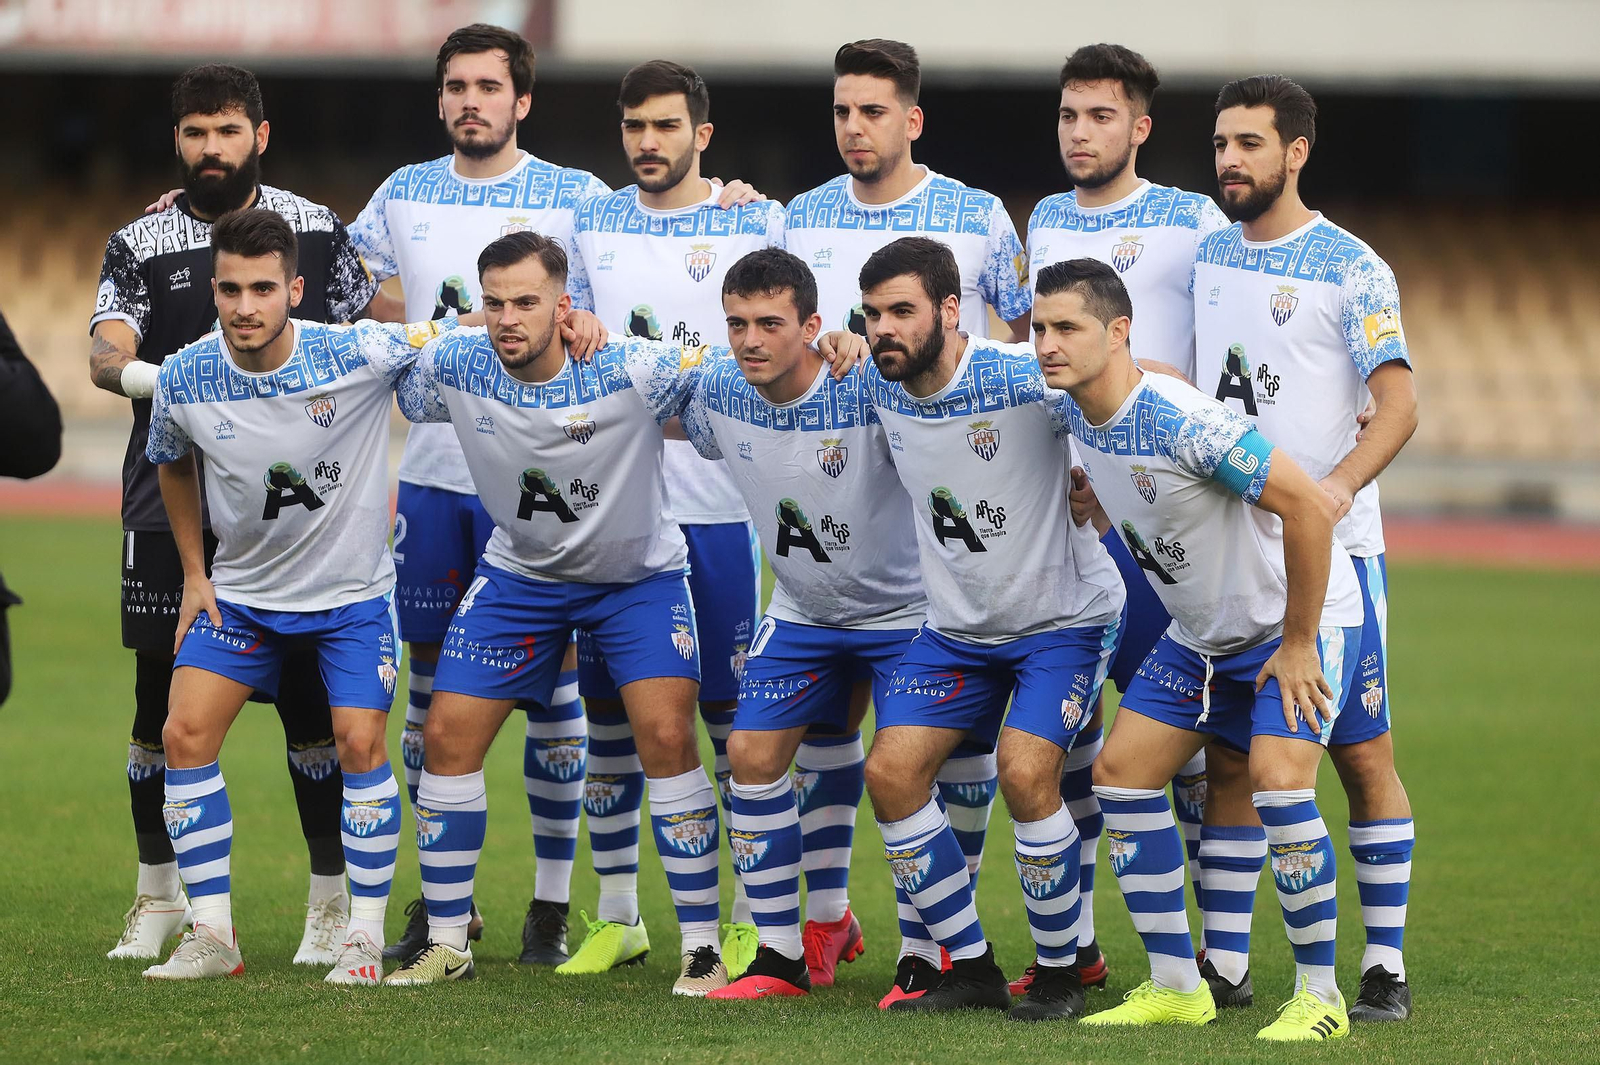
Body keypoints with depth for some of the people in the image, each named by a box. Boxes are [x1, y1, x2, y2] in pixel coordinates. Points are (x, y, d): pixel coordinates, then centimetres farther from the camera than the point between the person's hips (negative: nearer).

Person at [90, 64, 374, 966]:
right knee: (163, 698, 3)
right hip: (171, 506, 1)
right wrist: (167, 378, -29)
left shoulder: (318, 231, 5)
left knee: (311, 701, -3)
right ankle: (160, 894, 17)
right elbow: (106, 358, -10)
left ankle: (335, 899, 6)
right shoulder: (141, 244, 3)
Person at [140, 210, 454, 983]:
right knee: (185, 736, -8)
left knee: (360, 744, -12)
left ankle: (365, 935, 2)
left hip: (352, 591, -2)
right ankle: (213, 935, 0)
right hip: (240, 591, 2)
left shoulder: (356, 354, -23)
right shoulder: (184, 382, -15)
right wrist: (194, 575, 8)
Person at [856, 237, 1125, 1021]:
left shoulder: (1024, 379, -24)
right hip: (957, 625, 6)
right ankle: (970, 967, 8)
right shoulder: (877, 386, -6)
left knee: (1025, 773, -22)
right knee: (891, 771, -5)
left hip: (1064, 615, -6)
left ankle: (1060, 974, -3)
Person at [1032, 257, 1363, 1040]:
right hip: (1200, 631, 9)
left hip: (1296, 622, -9)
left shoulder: (1185, 423, -32)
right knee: (1121, 772, 2)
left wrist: (1298, 643, -25)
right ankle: (1176, 988, 10)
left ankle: (1319, 996, -10)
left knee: (1278, 781, -24)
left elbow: (1308, 507, -32)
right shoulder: (1074, 413, -7)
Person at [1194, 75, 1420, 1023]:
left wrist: (1338, 484, -29)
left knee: (1364, 754, -3)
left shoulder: (1353, 270, -6)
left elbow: (1399, 406, -13)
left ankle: (1387, 964, 2)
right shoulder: (1204, 258, 11)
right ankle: (1227, 957, 11)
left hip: (1331, 549, -5)